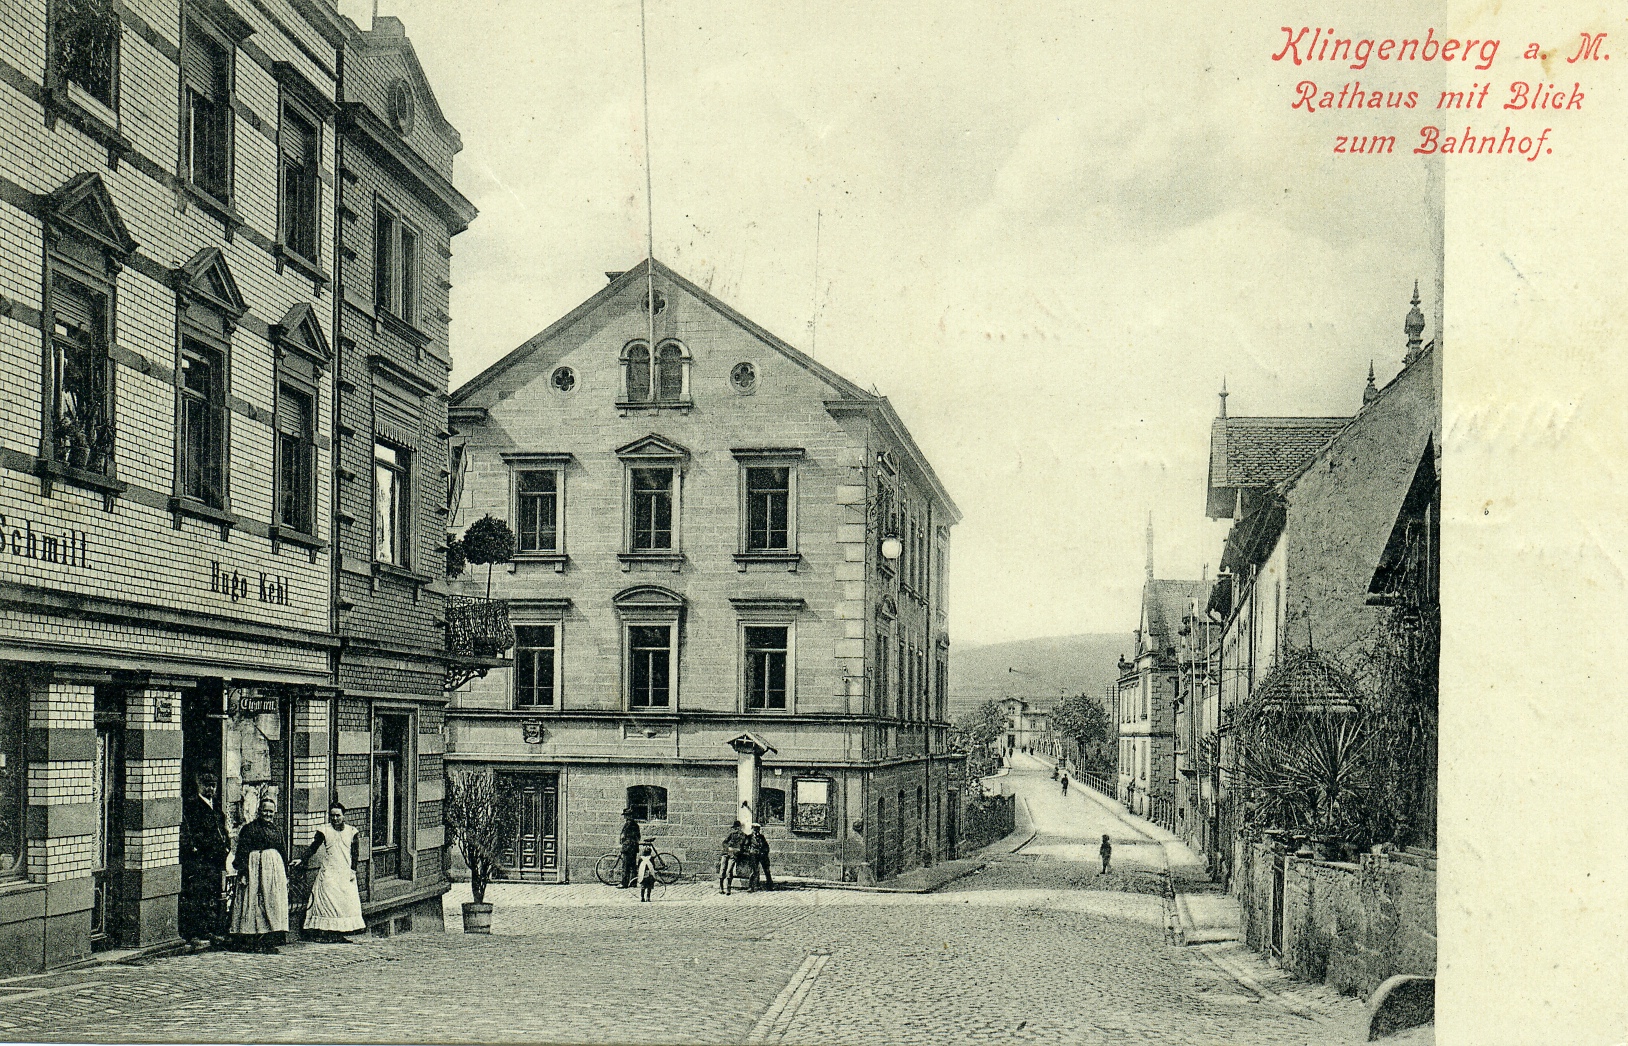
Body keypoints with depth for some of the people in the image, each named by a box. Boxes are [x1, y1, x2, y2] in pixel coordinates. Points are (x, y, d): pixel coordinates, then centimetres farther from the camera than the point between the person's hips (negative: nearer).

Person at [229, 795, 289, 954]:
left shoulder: (276, 830, 15)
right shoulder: (250, 828, -3)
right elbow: (242, 852, -8)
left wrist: (285, 875, 17)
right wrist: (243, 872, -17)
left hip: (275, 869, 6)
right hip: (255, 868, -6)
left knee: (274, 904, 2)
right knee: (254, 903, -6)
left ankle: (269, 942, 3)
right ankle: (249, 942, -4)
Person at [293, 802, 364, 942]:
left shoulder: (351, 832, 9)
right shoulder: (324, 830, 5)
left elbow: (354, 854, 9)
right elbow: (313, 847, 4)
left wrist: (353, 870, 0)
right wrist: (302, 859, -9)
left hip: (345, 874, 2)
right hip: (328, 873, -2)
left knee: (348, 903, -3)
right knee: (326, 900, -10)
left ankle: (340, 933, 0)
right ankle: (324, 932, -10)